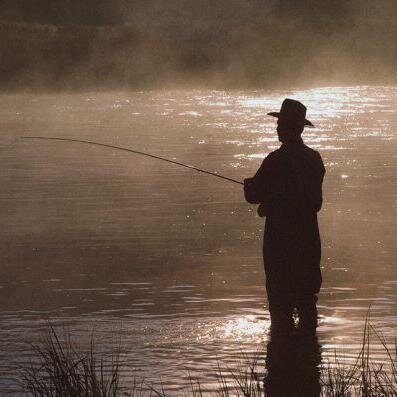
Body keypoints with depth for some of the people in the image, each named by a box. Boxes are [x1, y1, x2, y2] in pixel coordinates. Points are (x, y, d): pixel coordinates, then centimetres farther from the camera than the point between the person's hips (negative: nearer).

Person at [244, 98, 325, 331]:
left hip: (280, 239, -6)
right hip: (309, 239, 6)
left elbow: (254, 196, -12)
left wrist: (249, 185, 12)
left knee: (280, 300, -1)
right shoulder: (314, 159, 4)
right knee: (306, 298, 14)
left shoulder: (276, 160, -16)